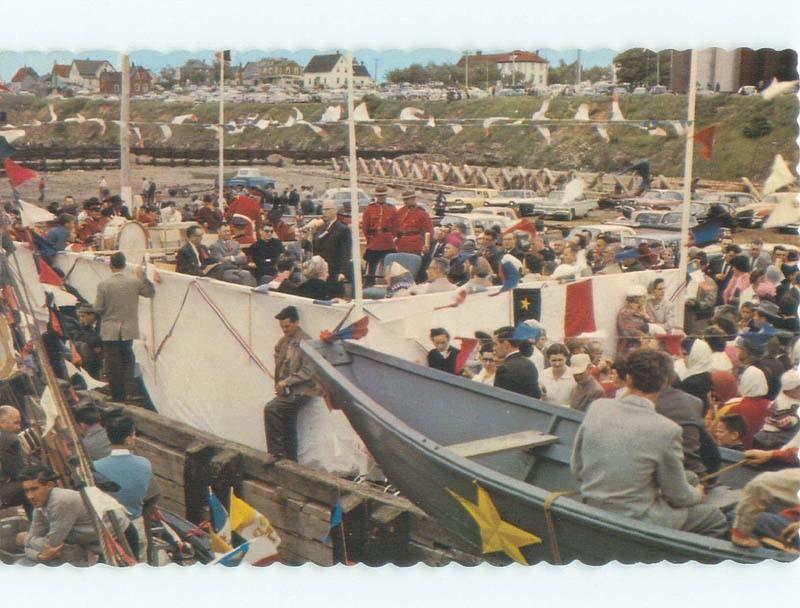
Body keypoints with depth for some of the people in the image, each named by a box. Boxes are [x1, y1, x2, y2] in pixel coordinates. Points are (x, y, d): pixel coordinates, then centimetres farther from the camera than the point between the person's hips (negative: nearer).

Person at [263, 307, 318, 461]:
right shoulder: (283, 342, 13)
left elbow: (308, 371, -16)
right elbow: (278, 366, 23)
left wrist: (286, 382, -18)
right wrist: (279, 384, 7)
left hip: (300, 391, -8)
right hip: (287, 391, 8)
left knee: (271, 409, -23)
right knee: (288, 428, 10)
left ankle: (276, 452, -17)